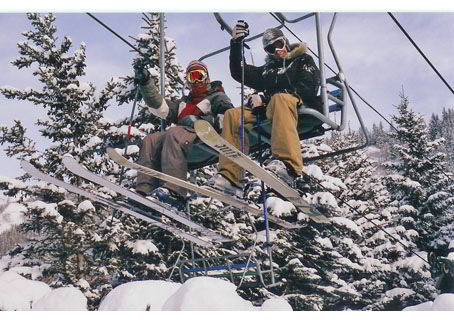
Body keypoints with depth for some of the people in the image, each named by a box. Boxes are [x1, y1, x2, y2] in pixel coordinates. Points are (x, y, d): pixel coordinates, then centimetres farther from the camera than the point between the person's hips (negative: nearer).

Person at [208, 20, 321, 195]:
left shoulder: (303, 60, 17)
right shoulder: (267, 70, 33)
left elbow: (307, 89, -2)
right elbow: (238, 72, 26)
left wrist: (265, 99, -8)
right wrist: (236, 44, 10)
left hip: (300, 109, -5)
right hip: (269, 111, 6)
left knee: (280, 99, -39)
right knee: (233, 115, -14)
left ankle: (288, 164, -59)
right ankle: (230, 176, -25)